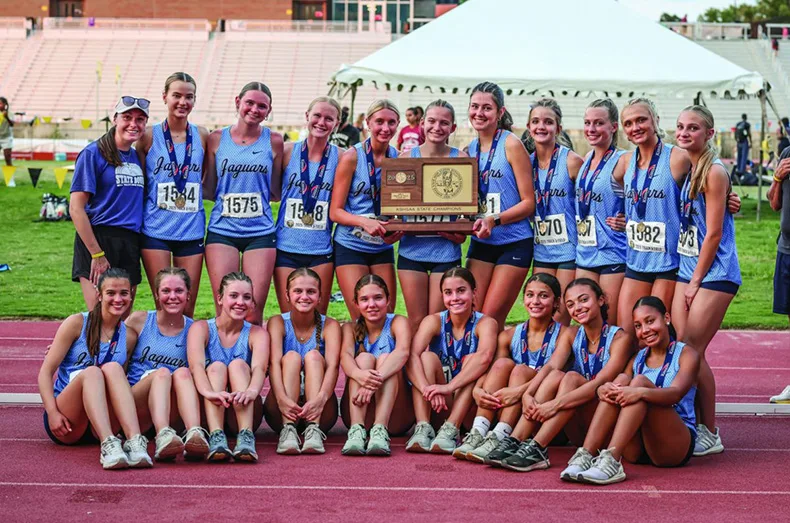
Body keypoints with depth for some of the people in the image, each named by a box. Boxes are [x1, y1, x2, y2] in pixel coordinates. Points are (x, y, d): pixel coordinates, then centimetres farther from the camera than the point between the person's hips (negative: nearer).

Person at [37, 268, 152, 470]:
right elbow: (46, 371, -1)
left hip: (101, 427, 2)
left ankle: (135, 442, -46)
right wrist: (52, 413, -15)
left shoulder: (129, 336, 9)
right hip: (66, 422, -2)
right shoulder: (77, 323, 1)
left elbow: (119, 382, 12)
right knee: (92, 372, -30)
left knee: (112, 368, -25)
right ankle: (108, 445, -52)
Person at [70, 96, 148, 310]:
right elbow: (76, 208, -11)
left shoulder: (137, 157, 13)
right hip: (98, 240, -6)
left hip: (131, 244, 6)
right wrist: (96, 254, -15)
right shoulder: (94, 153, -6)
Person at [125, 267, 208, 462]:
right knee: (161, 372, -29)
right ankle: (163, 437, -56)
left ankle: (195, 434, -52)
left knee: (182, 372, -27)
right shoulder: (139, 320, 6)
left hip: (173, 414, 1)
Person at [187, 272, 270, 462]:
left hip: (244, 412, 1)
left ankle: (246, 437, -42)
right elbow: (196, 365, -22)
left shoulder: (257, 334, 0)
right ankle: (216, 437, -47)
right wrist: (209, 392, -45)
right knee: (216, 367, -24)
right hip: (208, 413, 0)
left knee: (238, 364, -22)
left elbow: (259, 368, -21)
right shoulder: (201, 328, -2)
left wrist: (251, 391, -46)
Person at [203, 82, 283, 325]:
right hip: (222, 230, 0)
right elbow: (208, 190, 10)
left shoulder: (273, 141, 5)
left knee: (254, 312, -3)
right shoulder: (217, 139, 6)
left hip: (261, 232, 0)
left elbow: (276, 192, 12)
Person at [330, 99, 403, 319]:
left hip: (383, 248, 4)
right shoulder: (352, 157, -8)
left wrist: (399, 229, -11)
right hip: (351, 247, -4)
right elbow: (335, 211, -8)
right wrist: (365, 222, -25)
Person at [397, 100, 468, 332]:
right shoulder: (407, 157, 4)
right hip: (411, 247, 1)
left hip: (446, 248, -1)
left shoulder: (460, 159, 0)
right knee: (416, 321, 5)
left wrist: (463, 230, -16)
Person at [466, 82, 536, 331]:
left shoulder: (511, 145, -8)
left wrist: (494, 220, -22)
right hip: (481, 242, 5)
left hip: (514, 243, -5)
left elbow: (529, 202, -10)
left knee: (491, 320, -5)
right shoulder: (470, 149, 9)